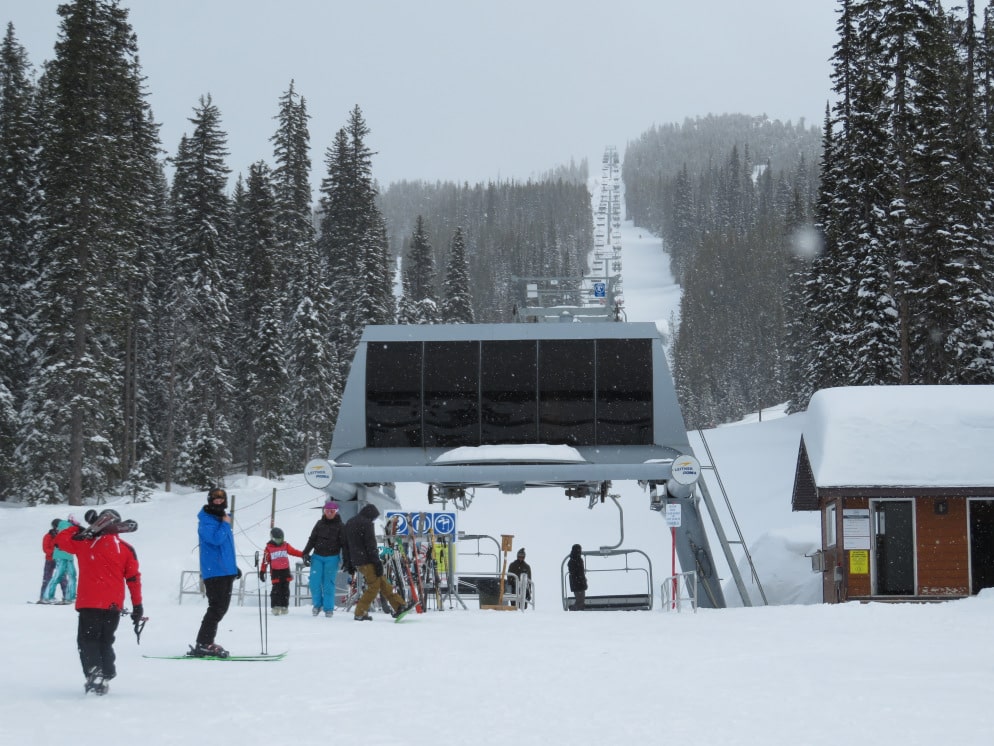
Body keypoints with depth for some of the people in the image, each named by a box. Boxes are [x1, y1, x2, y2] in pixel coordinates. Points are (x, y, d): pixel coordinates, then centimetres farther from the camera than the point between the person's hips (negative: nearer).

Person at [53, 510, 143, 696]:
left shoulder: (84, 542, -2)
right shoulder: (127, 548, 3)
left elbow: (60, 540, 11)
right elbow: (134, 578, 4)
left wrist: (75, 527, 26)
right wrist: (137, 605, 9)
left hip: (90, 604, -3)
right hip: (114, 605, 3)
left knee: (87, 640, 2)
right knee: (105, 642, 17)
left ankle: (94, 674, -18)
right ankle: (106, 677, 10)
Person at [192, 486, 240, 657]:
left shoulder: (222, 518, 19)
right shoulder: (206, 520, -9)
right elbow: (216, 539, -26)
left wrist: (234, 566, 25)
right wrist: (225, 524, -13)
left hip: (226, 572, 10)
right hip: (214, 571, -10)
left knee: (221, 608, 10)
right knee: (216, 608, -14)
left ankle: (206, 643, 15)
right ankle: (203, 644, -13)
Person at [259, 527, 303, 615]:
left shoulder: (285, 545, 9)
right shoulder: (269, 548, 0)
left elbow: (294, 551, 14)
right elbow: (265, 560, 0)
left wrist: (304, 555, 2)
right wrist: (262, 572, -3)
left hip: (285, 571, 3)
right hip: (275, 572, -3)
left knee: (285, 590, 5)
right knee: (276, 590, -9)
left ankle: (284, 607, 12)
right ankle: (275, 607, -7)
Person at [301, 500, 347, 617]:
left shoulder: (340, 526, 2)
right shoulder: (319, 524, 9)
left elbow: (344, 544, 1)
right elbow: (312, 540, 13)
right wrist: (306, 553, 4)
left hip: (332, 558, -2)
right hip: (317, 557, 2)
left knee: (328, 584, -3)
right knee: (315, 582, -5)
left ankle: (328, 608, 7)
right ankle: (317, 604, 15)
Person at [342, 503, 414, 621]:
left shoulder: (349, 523, 19)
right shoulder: (366, 523, -10)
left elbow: (345, 546, 22)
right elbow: (371, 545, -17)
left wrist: (349, 564, 25)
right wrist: (377, 562, -16)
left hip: (356, 561, 9)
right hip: (366, 561, -9)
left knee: (383, 583, 10)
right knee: (374, 586, -3)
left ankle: (399, 606, 8)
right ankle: (360, 613, -2)